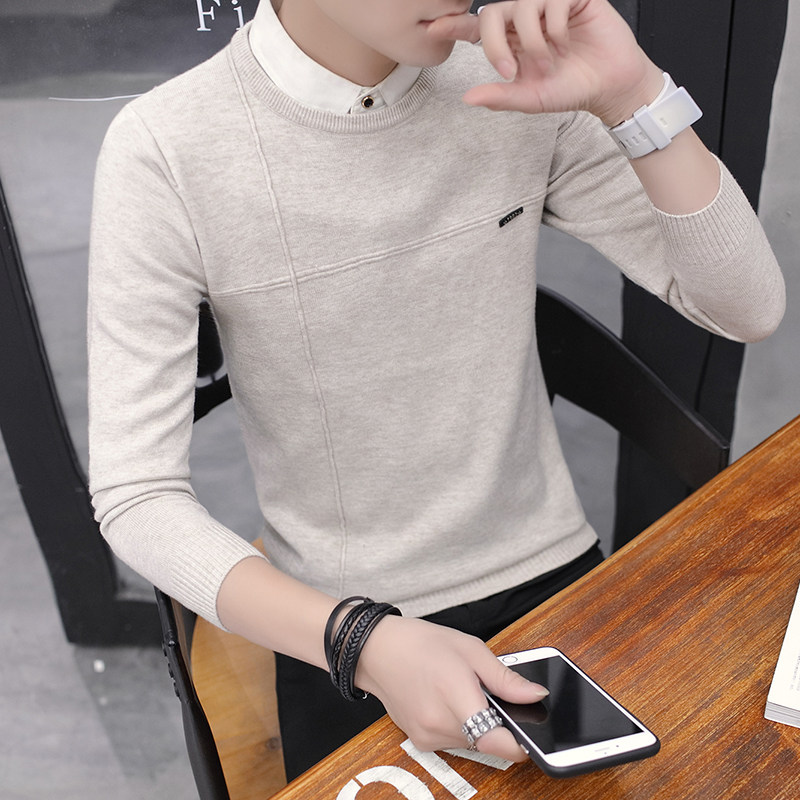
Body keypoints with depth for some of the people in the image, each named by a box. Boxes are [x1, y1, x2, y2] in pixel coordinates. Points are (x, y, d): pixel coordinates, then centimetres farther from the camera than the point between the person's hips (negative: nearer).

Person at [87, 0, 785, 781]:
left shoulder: (522, 78, -9)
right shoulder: (167, 150, -18)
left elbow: (748, 308, -8)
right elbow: (134, 497, -17)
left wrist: (633, 100, -22)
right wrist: (364, 642, -30)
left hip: (553, 572, 3)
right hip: (341, 631, -2)